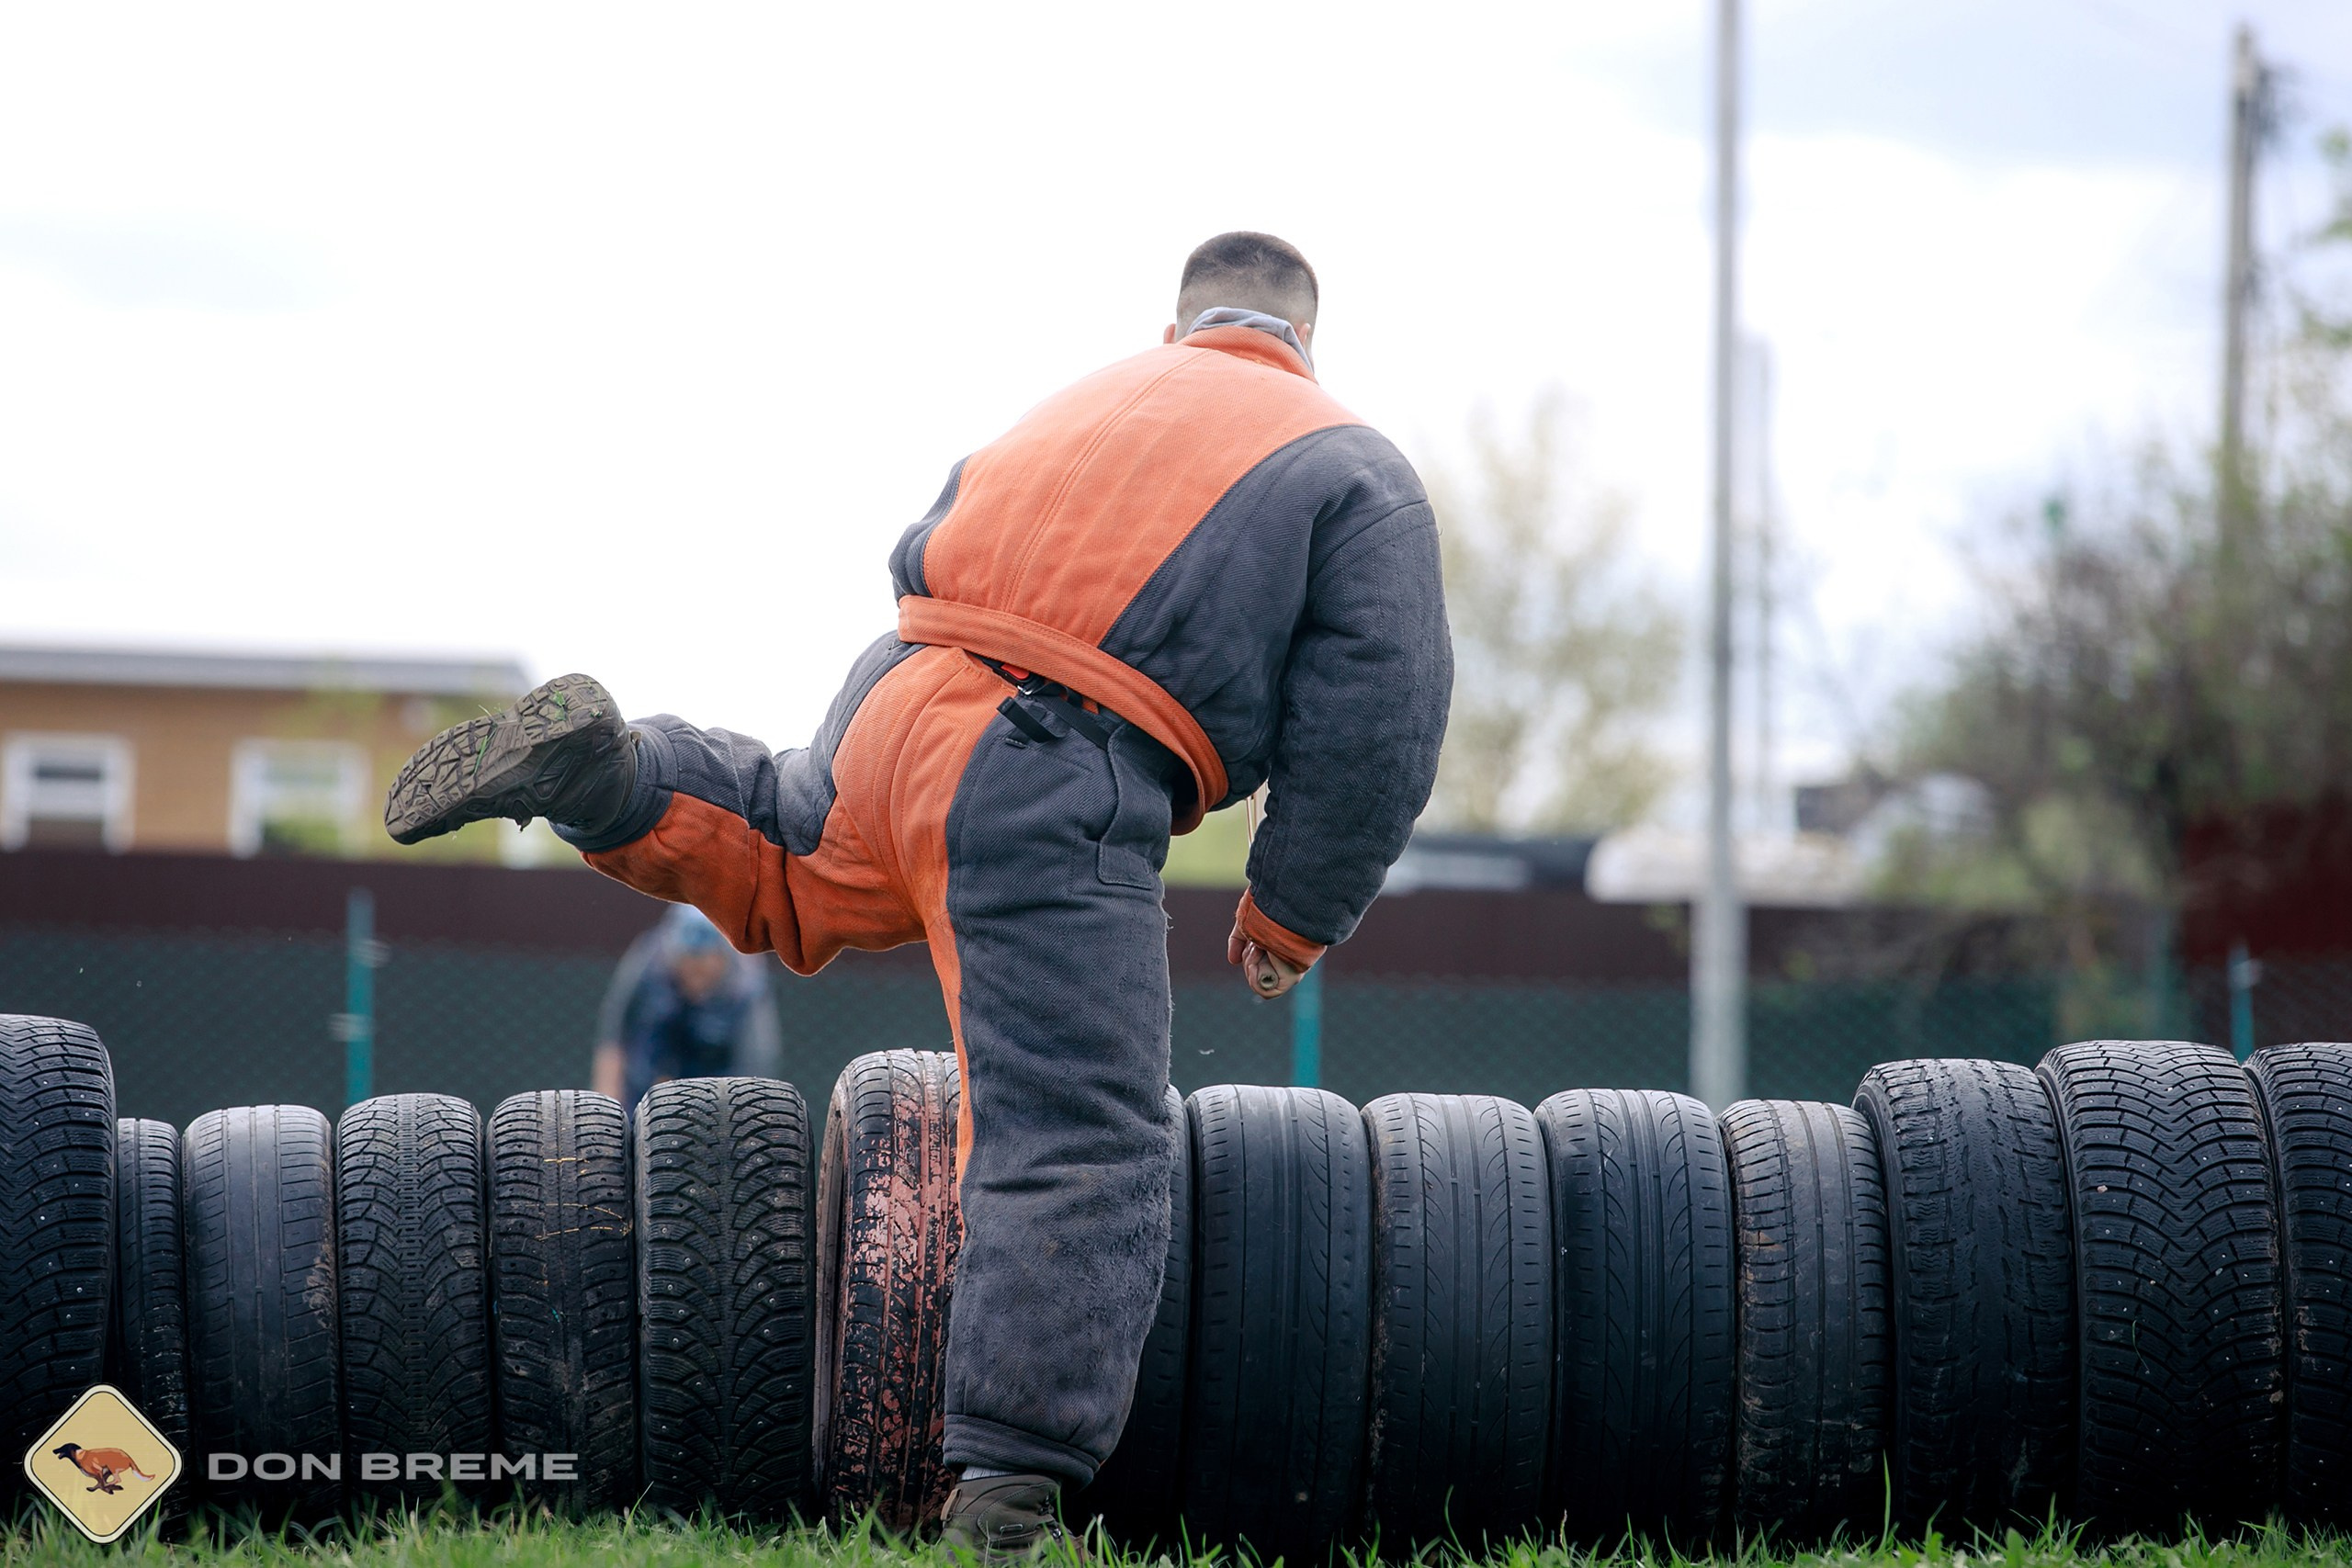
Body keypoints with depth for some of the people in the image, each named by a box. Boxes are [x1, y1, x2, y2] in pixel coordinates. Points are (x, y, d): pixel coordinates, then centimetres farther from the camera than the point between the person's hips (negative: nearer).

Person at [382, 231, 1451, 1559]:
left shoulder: (1078, 407, 25)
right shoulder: (1358, 475, 8)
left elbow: (923, 565, 30)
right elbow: (1380, 726, 0)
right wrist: (1295, 913, 8)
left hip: (896, 703, 6)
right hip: (1048, 800, -6)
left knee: (788, 875, 37)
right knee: (1078, 1148, -6)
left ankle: (602, 770, 8)